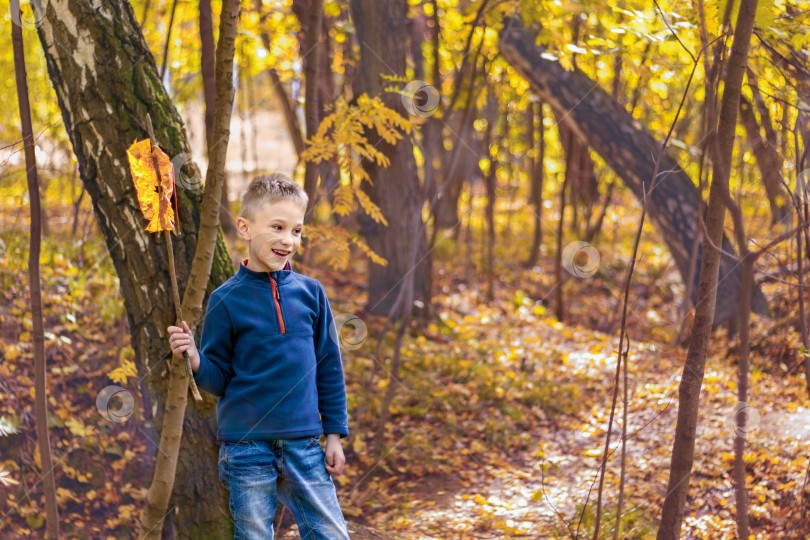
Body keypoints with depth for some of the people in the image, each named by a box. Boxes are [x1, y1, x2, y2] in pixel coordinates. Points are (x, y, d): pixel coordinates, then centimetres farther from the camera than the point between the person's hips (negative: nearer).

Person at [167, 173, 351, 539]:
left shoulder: (310, 293, 4)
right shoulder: (226, 299, -3)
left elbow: (328, 367, 10)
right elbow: (219, 379, 1)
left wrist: (335, 434, 9)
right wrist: (195, 361, -20)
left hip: (303, 443, 2)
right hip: (246, 444, -2)